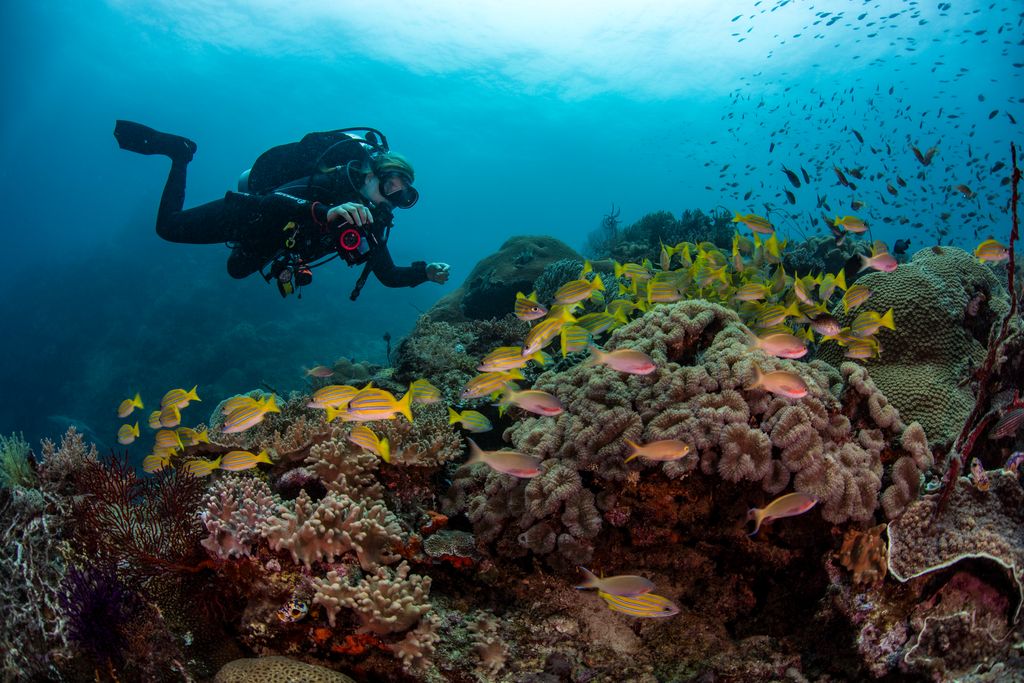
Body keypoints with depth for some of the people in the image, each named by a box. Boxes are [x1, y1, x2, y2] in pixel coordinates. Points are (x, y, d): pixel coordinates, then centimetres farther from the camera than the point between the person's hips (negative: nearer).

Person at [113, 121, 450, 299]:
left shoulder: (374, 226, -15)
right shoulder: (337, 181, -34)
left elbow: (390, 276, -11)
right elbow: (274, 198, -46)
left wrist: (425, 272, -27)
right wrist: (325, 213, -63)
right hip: (252, 212, -7)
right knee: (170, 226, -4)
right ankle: (179, 152, 19)